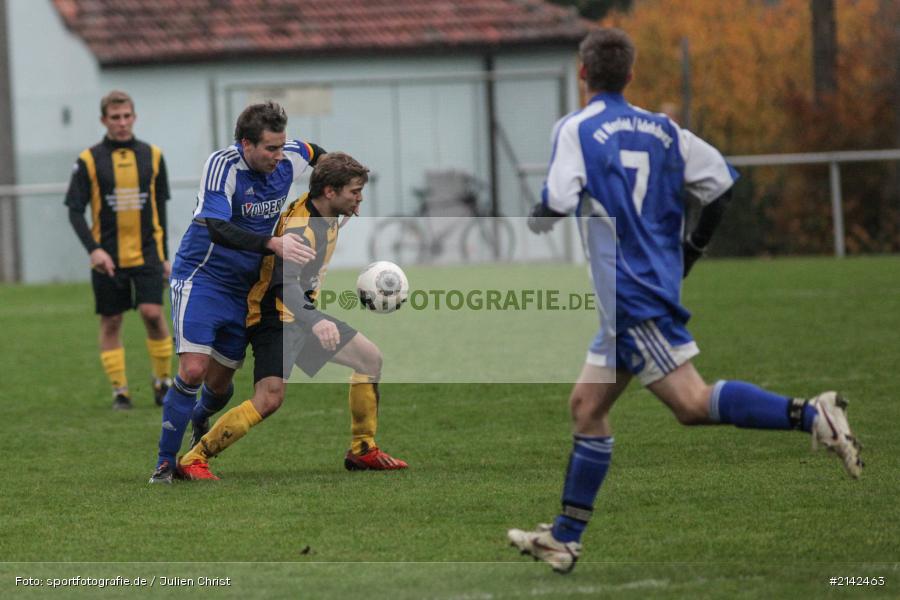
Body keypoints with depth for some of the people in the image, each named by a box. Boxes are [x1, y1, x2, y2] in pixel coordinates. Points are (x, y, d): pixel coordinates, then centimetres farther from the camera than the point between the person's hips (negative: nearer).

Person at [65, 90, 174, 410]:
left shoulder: (152, 155, 5)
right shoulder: (89, 161, -3)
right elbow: (75, 211, -4)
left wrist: (164, 255, 13)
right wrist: (93, 249, -17)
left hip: (147, 252, 1)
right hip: (107, 257, -1)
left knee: (152, 313, -12)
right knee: (111, 323, 3)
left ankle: (163, 380, 7)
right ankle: (120, 391, 13)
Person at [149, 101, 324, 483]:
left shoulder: (289, 158, -4)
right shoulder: (223, 164, -23)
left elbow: (317, 154, 22)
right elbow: (218, 229, -34)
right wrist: (272, 244, -44)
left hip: (243, 287, 6)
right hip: (201, 277, -6)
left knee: (220, 381, 10)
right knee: (193, 369, -19)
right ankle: (165, 463, -10)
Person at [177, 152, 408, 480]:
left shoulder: (326, 215, 3)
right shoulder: (300, 226, -26)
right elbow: (285, 283, -38)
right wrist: (316, 322, -53)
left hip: (305, 314, 10)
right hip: (276, 318, -10)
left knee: (370, 358, 10)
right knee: (270, 398, -24)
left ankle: (363, 451, 18)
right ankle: (193, 459, -17)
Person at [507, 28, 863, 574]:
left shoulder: (577, 129, -6)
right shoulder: (662, 129, 11)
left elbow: (555, 208, -17)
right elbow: (724, 184, 7)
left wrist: (532, 220, 7)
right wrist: (690, 251, 18)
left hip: (632, 294, -8)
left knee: (692, 402, -15)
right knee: (587, 407, 14)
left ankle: (810, 415, -29)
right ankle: (564, 540, 17)